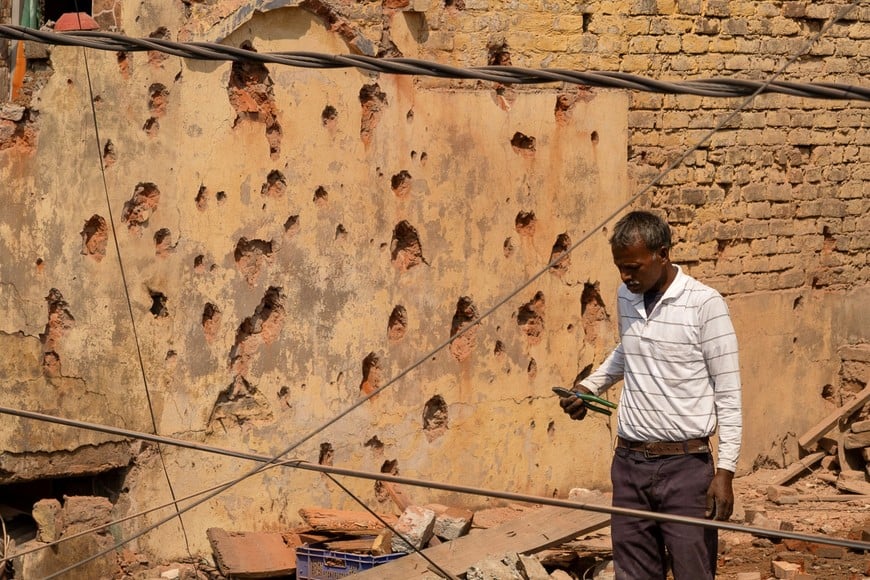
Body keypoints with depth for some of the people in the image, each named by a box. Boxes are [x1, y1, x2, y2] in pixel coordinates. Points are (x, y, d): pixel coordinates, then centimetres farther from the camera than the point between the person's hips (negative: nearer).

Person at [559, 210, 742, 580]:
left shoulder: (704, 304, -11)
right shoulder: (626, 297, 9)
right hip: (629, 463, 6)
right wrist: (590, 385, 12)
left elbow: (728, 393, -10)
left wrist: (725, 472, -15)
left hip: (685, 465, -6)